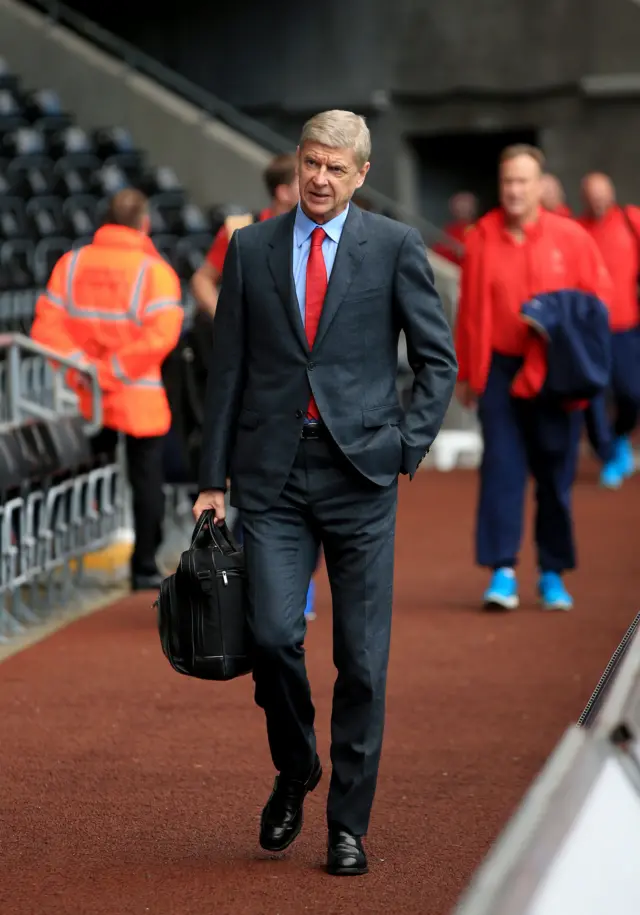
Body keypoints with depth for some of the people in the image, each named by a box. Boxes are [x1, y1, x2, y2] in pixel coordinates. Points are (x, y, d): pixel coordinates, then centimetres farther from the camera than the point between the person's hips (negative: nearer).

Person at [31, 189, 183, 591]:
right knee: (146, 479, 7)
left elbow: (46, 324, -6)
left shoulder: (71, 264, 2)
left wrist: (79, 362, -10)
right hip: (141, 400, -4)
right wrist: (115, 369, -17)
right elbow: (161, 334, -22)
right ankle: (144, 568, 9)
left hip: (87, 400, 4)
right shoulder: (155, 271, -11)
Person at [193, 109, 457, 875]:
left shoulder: (395, 247, 2)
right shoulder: (251, 248, 8)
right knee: (273, 633, -11)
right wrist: (213, 479, 6)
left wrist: (407, 448, -4)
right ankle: (293, 772, 17)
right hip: (272, 473, 1)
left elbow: (438, 358, 6)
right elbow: (228, 368, 9)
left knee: (362, 659, 1)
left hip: (359, 472, -1)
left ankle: (349, 824, 12)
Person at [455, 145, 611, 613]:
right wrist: (466, 374, 9)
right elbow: (469, 310, 6)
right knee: (501, 468, -6)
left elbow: (596, 301, 4)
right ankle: (503, 572, -5)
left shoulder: (571, 237, -2)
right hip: (500, 369, 0)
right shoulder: (483, 238, 1)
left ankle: (553, 574, 16)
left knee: (555, 475, 5)